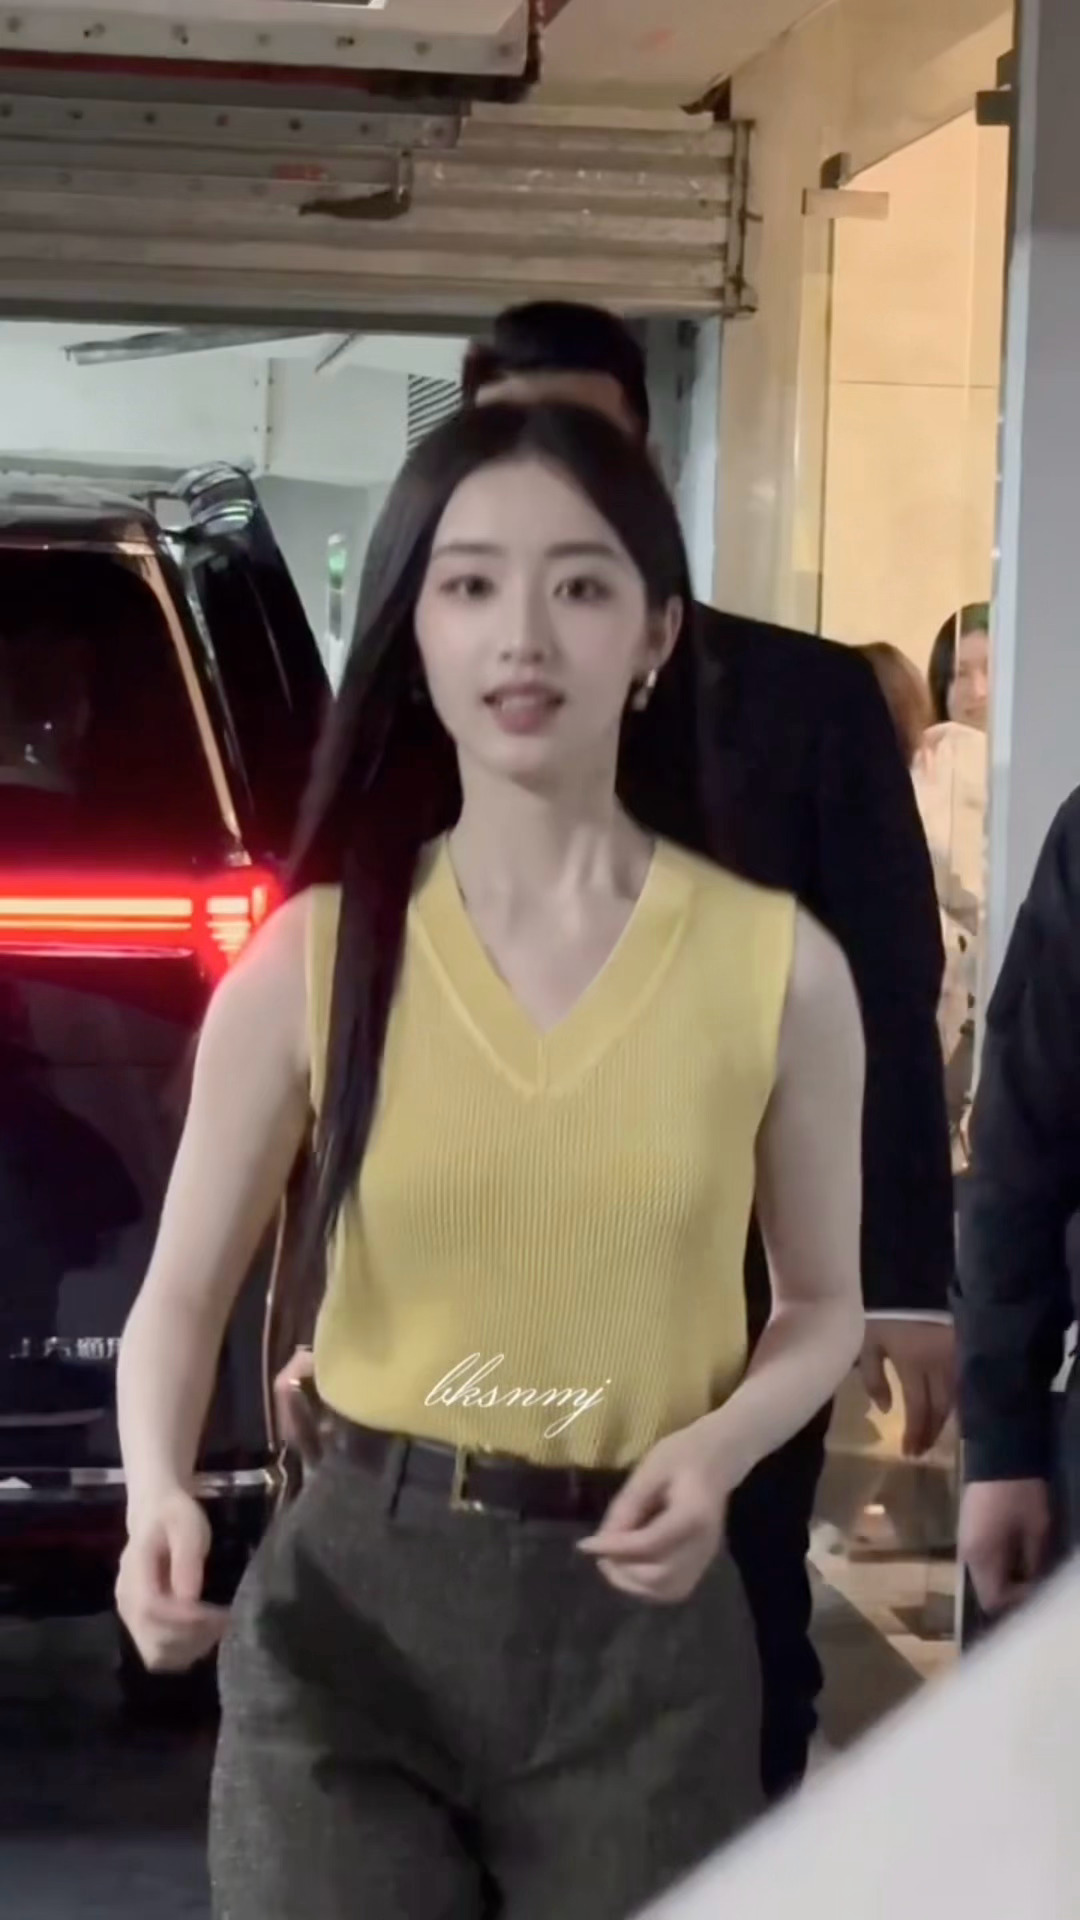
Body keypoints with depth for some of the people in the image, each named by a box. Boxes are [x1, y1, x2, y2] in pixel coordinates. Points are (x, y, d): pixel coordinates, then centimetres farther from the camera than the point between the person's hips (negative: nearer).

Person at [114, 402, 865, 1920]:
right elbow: (183, 1294, 1)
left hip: (639, 1628, 1)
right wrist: (160, 1492, -19)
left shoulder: (778, 966, -4)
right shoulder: (315, 956, -4)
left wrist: (723, 1446, -13)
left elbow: (822, 1305, 7)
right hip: (351, 1602, 0)